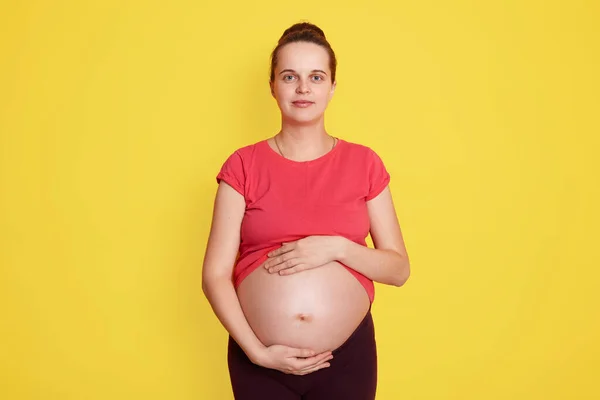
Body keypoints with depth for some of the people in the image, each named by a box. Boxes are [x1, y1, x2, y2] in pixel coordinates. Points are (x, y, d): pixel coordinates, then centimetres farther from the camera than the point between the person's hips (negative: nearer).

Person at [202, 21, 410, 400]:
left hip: (348, 357, 1)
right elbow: (215, 274, -6)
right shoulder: (243, 166, -4)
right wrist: (257, 351, -15)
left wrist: (337, 247, -16)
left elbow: (399, 268, 0)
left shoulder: (364, 163, -1)